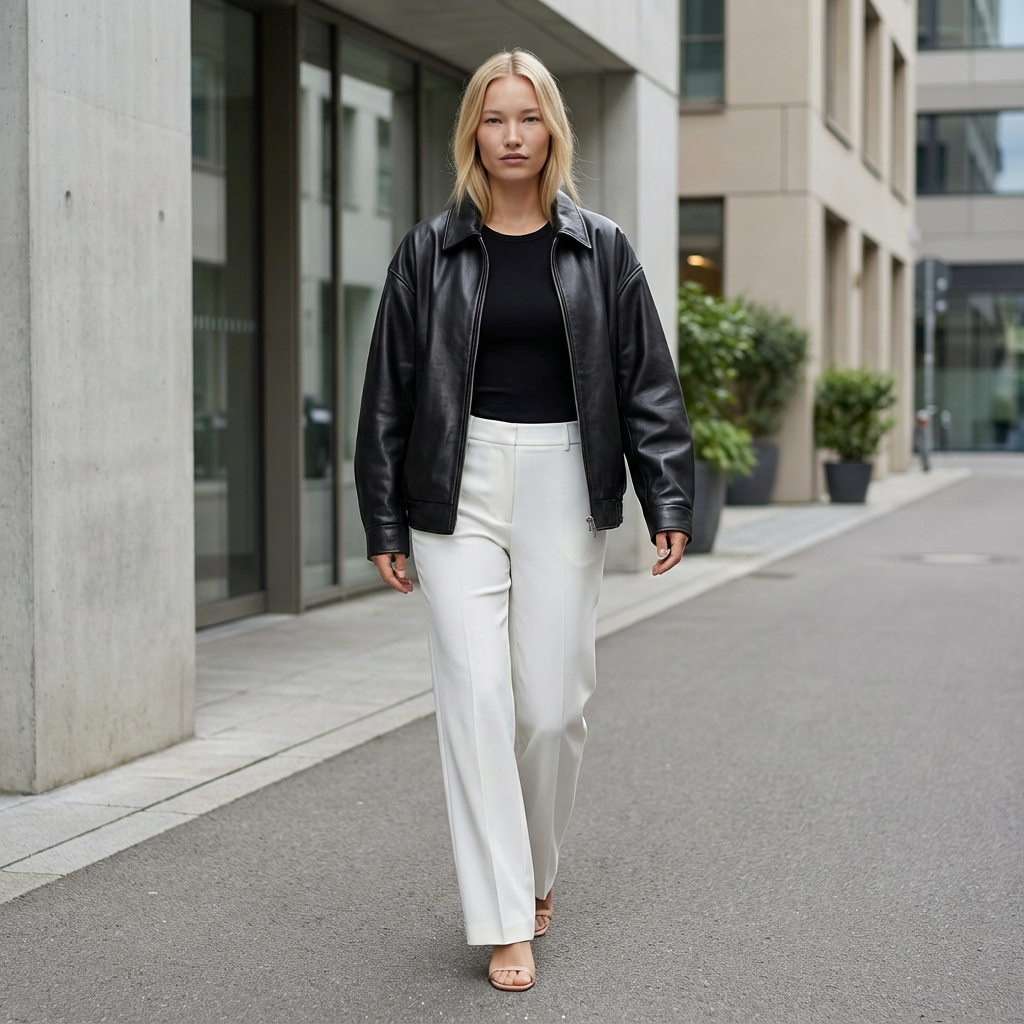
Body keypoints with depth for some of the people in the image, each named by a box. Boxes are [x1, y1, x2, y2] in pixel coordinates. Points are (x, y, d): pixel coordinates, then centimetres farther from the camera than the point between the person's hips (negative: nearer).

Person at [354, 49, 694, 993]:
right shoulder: (432, 251, 5)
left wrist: (669, 501, -3)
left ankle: (536, 873, 27)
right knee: (477, 695, -8)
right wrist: (384, 521, 3)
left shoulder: (600, 250, 7)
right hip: (459, 486, 0)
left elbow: (648, 382, 6)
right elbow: (389, 391, 6)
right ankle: (505, 924, -1)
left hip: (563, 485, 1)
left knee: (554, 705, 1)